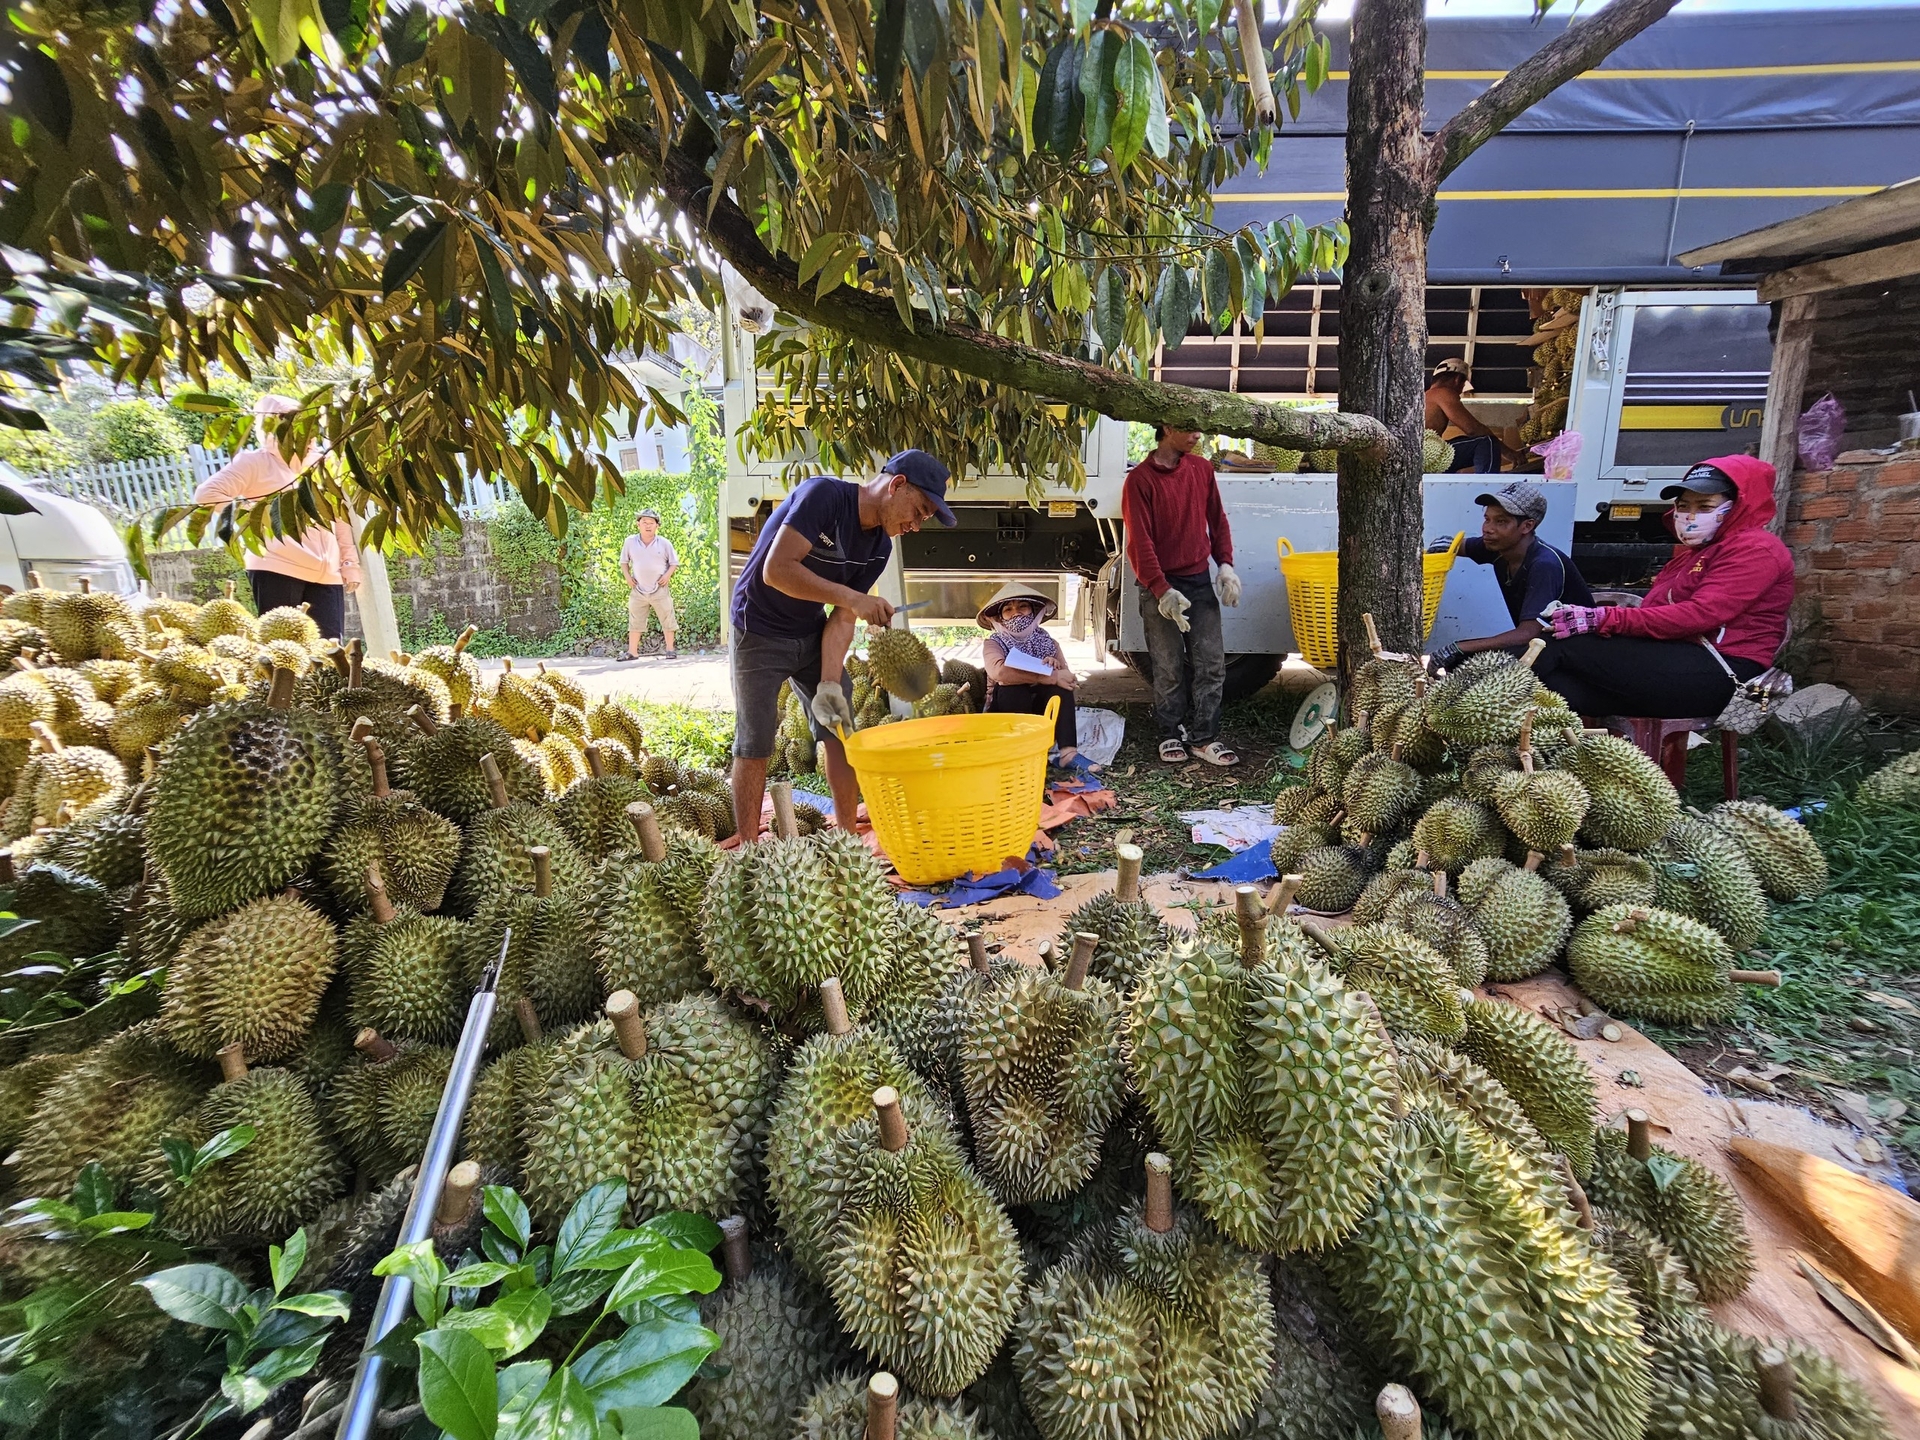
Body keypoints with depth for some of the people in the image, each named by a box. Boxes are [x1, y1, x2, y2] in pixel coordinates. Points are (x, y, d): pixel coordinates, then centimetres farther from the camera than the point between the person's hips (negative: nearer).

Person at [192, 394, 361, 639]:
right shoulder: (254, 462, 5)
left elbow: (341, 517, 20)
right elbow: (206, 494, -1)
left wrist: (350, 562, 13)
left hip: (327, 573, 4)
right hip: (278, 569, -4)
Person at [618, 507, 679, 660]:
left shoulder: (664, 543, -2)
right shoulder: (630, 542, 0)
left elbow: (674, 562, 6)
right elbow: (624, 561, 11)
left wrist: (668, 575, -10)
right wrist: (627, 576, -2)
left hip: (660, 590, -1)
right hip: (638, 590, 1)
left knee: (667, 620, 3)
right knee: (635, 622, 5)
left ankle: (670, 649, 14)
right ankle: (632, 652, 11)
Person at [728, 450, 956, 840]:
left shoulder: (880, 546, -2)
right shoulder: (824, 495, -23)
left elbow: (843, 618, -6)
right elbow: (776, 570, -31)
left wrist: (830, 683, -17)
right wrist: (852, 597, -35)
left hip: (813, 634, 7)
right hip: (760, 633, -6)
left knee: (840, 732, 4)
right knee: (754, 746, -2)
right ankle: (747, 852, 11)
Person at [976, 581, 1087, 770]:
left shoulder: (1048, 642, 7)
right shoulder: (993, 643, -4)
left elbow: (1068, 678, -3)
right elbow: (998, 671, -28)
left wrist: (1055, 667, -27)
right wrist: (1050, 676, -29)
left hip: (1040, 712, 3)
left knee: (1061, 685, -23)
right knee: (1014, 687, -31)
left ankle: (1067, 752, -33)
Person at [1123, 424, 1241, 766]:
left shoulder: (1202, 469, 7)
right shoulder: (1140, 479, -9)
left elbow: (1217, 520, 14)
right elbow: (1139, 542, -13)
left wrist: (1225, 564, 0)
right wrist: (1162, 590, -20)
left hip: (1200, 582, 5)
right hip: (1161, 588, -4)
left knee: (1212, 663, 1)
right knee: (1170, 668, 2)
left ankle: (1205, 737, 11)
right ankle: (1171, 735, 18)